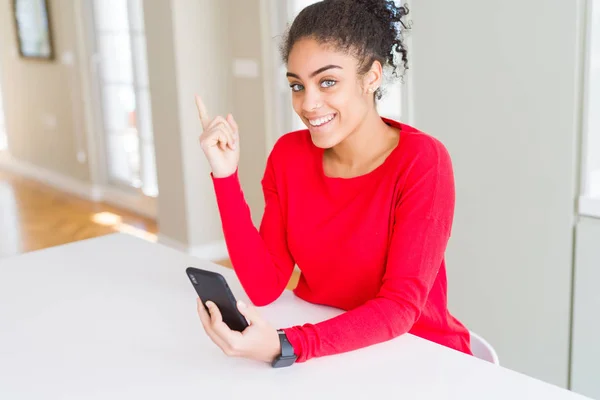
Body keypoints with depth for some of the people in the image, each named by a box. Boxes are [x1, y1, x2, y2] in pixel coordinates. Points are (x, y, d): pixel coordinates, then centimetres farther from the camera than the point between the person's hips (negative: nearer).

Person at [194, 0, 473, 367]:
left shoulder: (422, 162, -18)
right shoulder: (289, 154, -4)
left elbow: (400, 307, -21)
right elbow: (264, 288, -8)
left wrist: (285, 347, -33)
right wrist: (226, 176, -15)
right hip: (321, 355, 4)